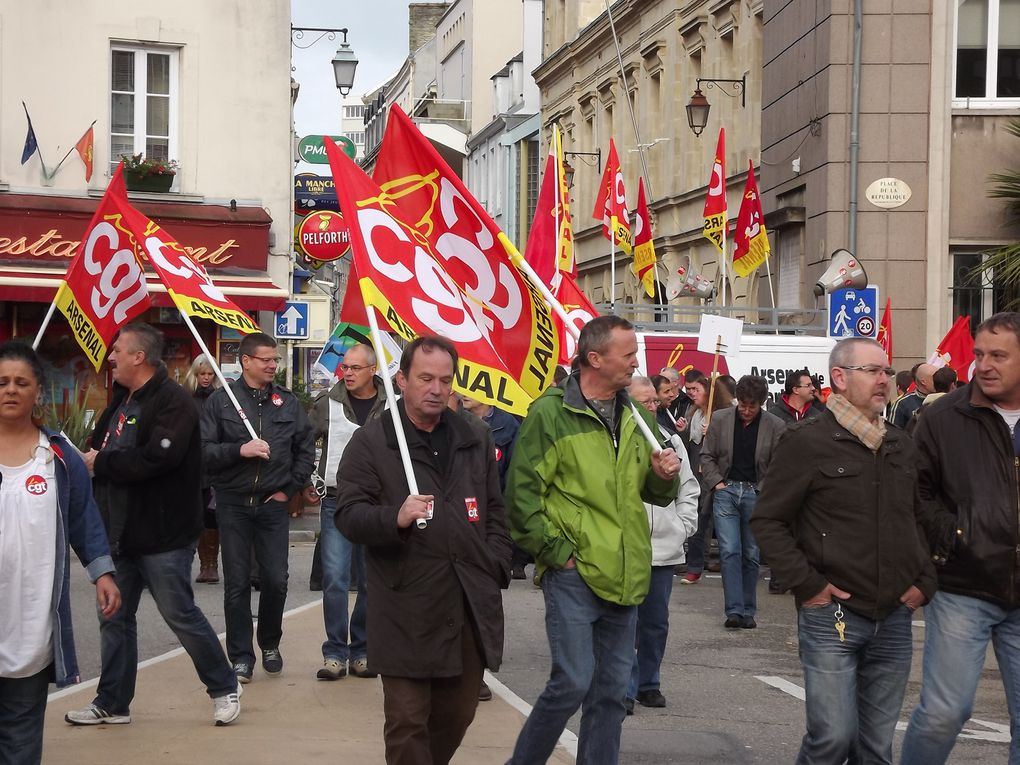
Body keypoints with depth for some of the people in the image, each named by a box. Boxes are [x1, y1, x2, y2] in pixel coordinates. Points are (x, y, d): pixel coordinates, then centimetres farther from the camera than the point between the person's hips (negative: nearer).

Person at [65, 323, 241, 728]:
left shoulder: (173, 401, -16)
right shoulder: (121, 400, 14)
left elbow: (158, 459, -27)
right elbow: (100, 448, 19)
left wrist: (101, 463, -17)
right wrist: (87, 459, -4)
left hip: (163, 534, -9)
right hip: (120, 533, 9)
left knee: (181, 615, -1)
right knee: (114, 619, 12)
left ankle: (224, 689, 15)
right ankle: (112, 703, 21)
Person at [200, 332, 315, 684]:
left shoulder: (288, 402, 7)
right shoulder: (221, 401, 0)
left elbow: (306, 450, 13)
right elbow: (203, 450, -7)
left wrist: (289, 489, 5)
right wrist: (240, 450, -20)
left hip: (273, 504, 2)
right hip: (233, 505, -2)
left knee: (276, 580, 1)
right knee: (237, 583, 1)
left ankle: (270, 644, 23)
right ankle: (241, 656, 9)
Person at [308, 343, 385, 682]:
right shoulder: (328, 403, 1)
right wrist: (310, 479, -2)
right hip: (337, 502, -1)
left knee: (371, 582, 6)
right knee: (334, 578, -7)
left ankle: (362, 652, 17)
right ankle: (335, 653, 0)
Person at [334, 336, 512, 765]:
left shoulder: (475, 438, 14)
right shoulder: (371, 441, -1)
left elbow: (495, 510, 19)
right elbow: (348, 514, -6)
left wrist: (497, 568, 8)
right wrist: (395, 517, -24)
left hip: (471, 605, 5)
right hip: (407, 611, -4)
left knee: (458, 713, 13)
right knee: (408, 720, -1)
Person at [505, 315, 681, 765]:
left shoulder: (636, 417, 13)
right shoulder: (550, 412, -7)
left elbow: (654, 495, 21)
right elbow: (522, 491, -9)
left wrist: (664, 477, -1)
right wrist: (555, 551, -11)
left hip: (624, 576, 6)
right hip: (573, 573, -6)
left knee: (612, 690, 10)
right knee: (573, 682, -9)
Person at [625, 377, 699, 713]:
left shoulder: (671, 441, 10)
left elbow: (689, 489, 17)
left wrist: (684, 525, 7)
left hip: (664, 549, 5)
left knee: (656, 622, 13)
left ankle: (648, 684, 26)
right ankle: (625, 689, 2)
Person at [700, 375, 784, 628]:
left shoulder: (775, 426, -1)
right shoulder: (720, 419, 3)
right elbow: (707, 455, 9)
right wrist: (716, 482, -2)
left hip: (757, 494, 0)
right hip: (726, 491, 0)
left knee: (751, 555, 6)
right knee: (730, 551, -8)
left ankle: (748, 612, 14)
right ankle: (734, 610, -10)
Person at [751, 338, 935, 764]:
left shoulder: (901, 447, 13)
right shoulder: (808, 442, -7)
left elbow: (921, 519, 24)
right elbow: (767, 521, -6)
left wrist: (924, 581, 11)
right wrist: (806, 585, -12)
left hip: (894, 618, 6)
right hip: (832, 617, -6)